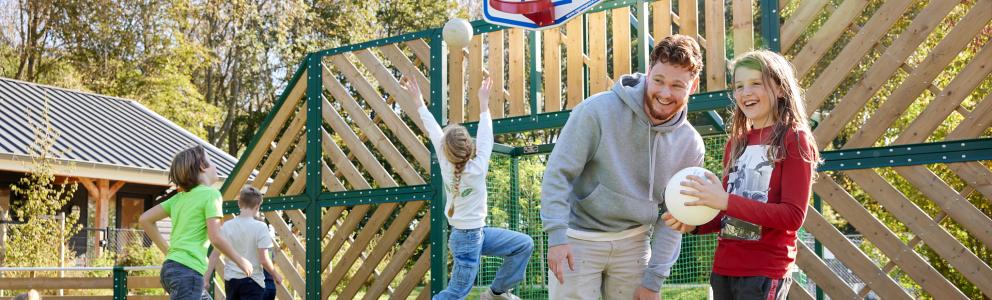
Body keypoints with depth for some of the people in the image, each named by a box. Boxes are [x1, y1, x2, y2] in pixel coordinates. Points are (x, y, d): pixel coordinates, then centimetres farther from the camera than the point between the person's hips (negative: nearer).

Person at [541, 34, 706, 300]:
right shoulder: (598, 111, -15)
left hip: (633, 245, 3)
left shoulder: (690, 145, -2)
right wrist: (556, 236, -20)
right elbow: (558, 174, -12)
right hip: (577, 240, -3)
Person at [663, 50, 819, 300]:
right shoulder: (736, 143, 11)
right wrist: (695, 224, -2)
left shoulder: (794, 140, -6)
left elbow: (793, 216, -15)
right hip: (723, 268, 6)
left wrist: (725, 201, -21)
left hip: (764, 272, -6)